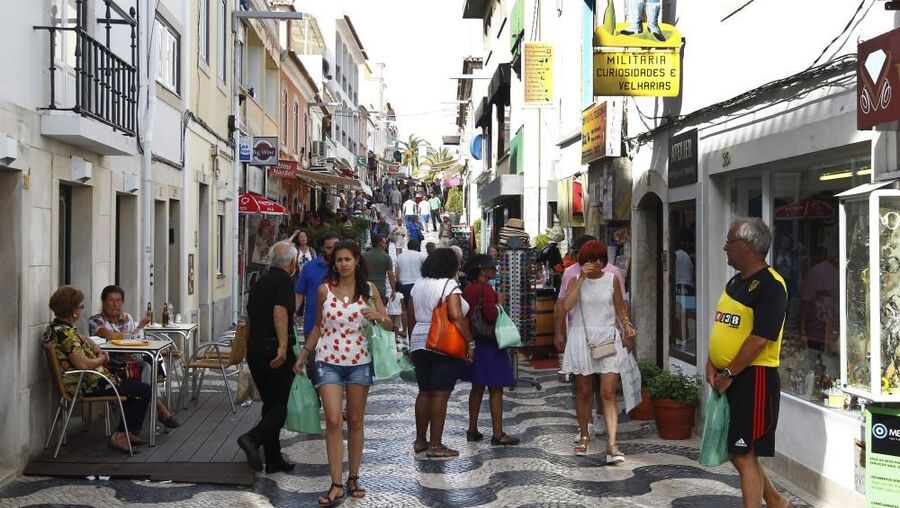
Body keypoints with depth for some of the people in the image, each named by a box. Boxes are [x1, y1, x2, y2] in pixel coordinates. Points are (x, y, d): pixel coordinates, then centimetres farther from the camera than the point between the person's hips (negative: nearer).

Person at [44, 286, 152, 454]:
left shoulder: (56, 327, 9)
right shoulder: (65, 332, -23)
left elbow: (82, 339, 28)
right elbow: (83, 364, -29)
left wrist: (99, 350, 11)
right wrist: (101, 359, -9)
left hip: (77, 382, 11)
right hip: (86, 385, -11)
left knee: (130, 382, 27)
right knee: (143, 390, -6)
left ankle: (127, 432, 26)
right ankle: (120, 436, -3)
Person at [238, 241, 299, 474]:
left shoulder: (260, 282, 17)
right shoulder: (284, 281, -8)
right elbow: (280, 311, -24)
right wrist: (283, 346, -30)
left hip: (255, 348, 8)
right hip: (274, 348, -8)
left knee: (270, 402, 13)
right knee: (282, 403, -2)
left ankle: (274, 459, 15)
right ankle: (253, 438, -22)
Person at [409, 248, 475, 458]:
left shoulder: (418, 286, 11)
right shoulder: (449, 286, -10)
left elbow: (412, 317, 14)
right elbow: (456, 316, -21)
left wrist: (414, 344, 22)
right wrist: (470, 342, -15)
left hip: (420, 344, 7)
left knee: (424, 392, 14)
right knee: (440, 394, -4)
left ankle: (420, 440, 20)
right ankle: (435, 445, -3)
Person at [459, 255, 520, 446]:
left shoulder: (468, 290, 9)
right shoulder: (485, 289, -16)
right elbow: (491, 315, -26)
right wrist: (499, 303, -9)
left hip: (474, 343, 9)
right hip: (489, 344, -9)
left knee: (477, 387, 16)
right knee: (496, 389, -4)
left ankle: (472, 430, 20)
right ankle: (498, 434, -4)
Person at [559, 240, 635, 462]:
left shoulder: (612, 280, 5)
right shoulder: (576, 281, 1)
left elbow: (620, 307, 14)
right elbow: (567, 305, -16)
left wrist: (627, 325, -4)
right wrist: (582, 278, -16)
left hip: (607, 339, 0)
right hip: (582, 339, 0)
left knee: (608, 393, -9)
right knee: (583, 392, 11)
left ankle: (611, 444, -15)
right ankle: (584, 435, 29)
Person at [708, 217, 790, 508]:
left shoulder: (770, 285, -15)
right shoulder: (735, 282, 13)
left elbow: (760, 338, -21)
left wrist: (729, 374, -17)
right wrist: (711, 364, 2)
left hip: (753, 377, -9)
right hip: (727, 378, 9)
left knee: (744, 454, -5)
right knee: (733, 450, 16)